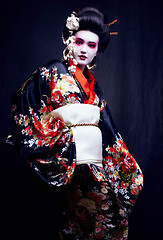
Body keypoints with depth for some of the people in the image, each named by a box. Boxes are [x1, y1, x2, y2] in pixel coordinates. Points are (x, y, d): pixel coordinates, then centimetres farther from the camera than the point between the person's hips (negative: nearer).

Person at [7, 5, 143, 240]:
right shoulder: (52, 73, 3)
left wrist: (126, 162, 16)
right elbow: (23, 107, -2)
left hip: (96, 162, 6)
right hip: (68, 164, -6)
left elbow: (108, 131, 19)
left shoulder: (93, 85, 19)